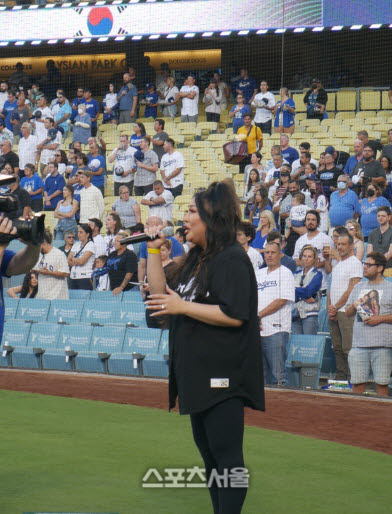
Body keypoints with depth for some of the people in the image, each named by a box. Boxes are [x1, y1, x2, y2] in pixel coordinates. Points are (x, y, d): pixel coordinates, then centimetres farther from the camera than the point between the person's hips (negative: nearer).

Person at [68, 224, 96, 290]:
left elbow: (81, 261, -12)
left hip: (85, 278, -6)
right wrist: (77, 261, -7)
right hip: (73, 277, 6)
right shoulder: (76, 244, 16)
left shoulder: (91, 245, -3)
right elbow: (68, 261, 9)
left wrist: (73, 259, 4)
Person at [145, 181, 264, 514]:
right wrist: (154, 250, 13)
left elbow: (234, 315, -23)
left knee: (226, 453, -9)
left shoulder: (232, 260, -13)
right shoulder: (196, 261, 17)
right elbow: (161, 294, 21)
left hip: (223, 375, -11)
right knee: (207, 449, 15)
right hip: (197, 374, 11)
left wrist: (182, 307, -20)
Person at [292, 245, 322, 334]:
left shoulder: (317, 274, 3)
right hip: (295, 314, 4)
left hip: (310, 314, -4)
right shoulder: (296, 274, 16)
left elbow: (308, 291, -11)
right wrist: (304, 297, -11)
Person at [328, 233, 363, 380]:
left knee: (348, 349, -11)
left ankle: (352, 379, -11)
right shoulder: (337, 265, 21)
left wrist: (336, 307, -10)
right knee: (337, 349, 8)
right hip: (333, 313, 8)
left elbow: (351, 290, -13)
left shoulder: (355, 263, -6)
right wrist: (329, 307, 4)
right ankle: (340, 378, 12)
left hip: (346, 312, -8)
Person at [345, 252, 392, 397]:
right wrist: (353, 306, 0)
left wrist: (380, 318, -12)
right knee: (357, 383, 2)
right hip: (359, 344, 4)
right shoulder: (359, 287, 18)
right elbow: (348, 313, 21)